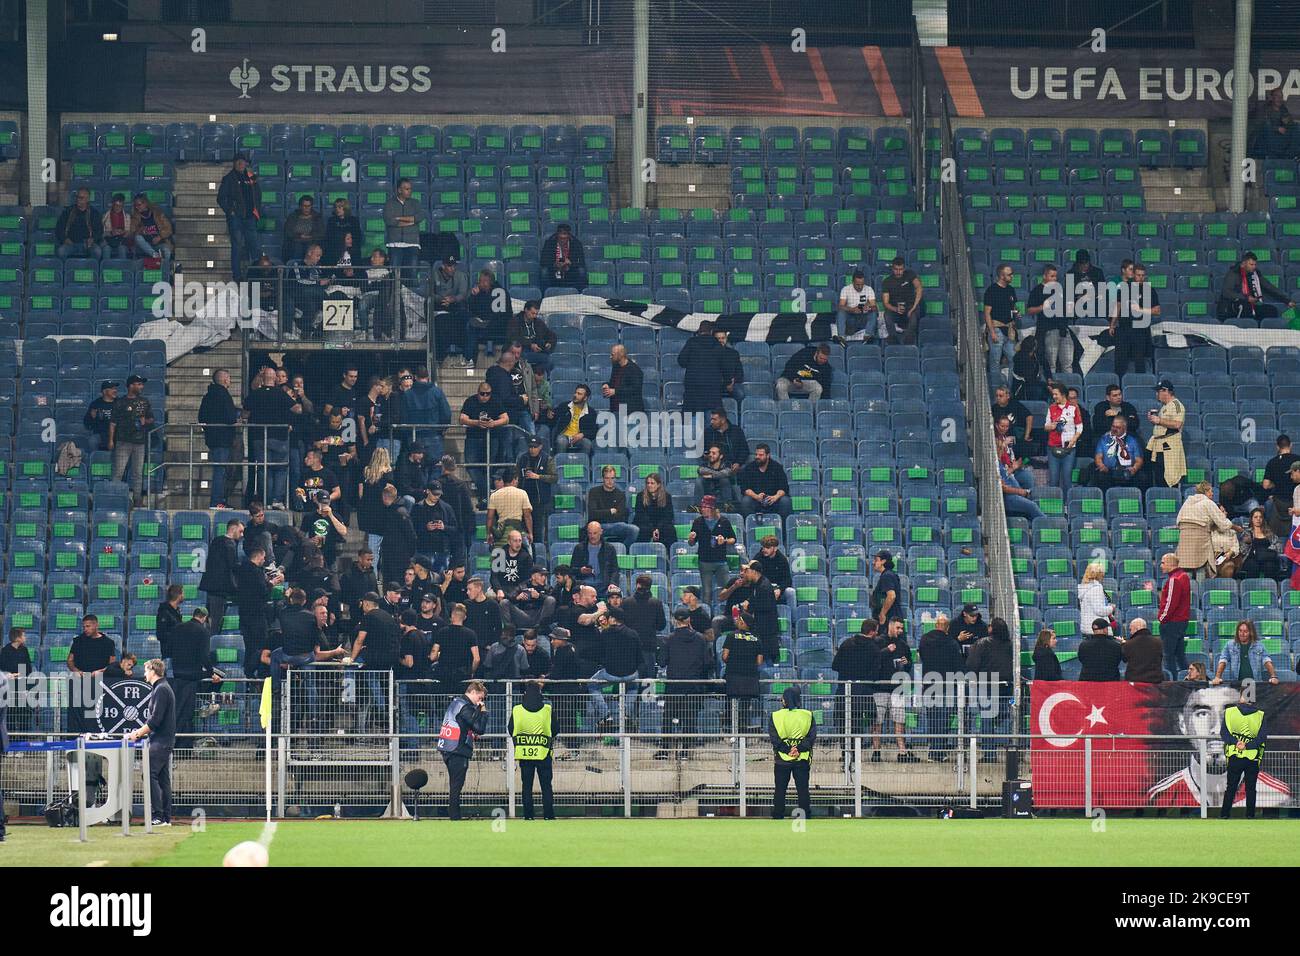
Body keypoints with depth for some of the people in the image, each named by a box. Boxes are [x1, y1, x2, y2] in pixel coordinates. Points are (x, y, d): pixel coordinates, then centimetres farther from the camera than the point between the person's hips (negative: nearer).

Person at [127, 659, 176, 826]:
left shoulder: (161, 690, -13)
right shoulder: (164, 688, 19)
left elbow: (155, 719, -20)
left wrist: (138, 733, -13)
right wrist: (140, 731, 16)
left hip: (160, 742, -10)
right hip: (165, 741, 10)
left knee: (150, 775, -13)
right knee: (163, 778, 9)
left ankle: (158, 816, -17)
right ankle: (166, 818, 9)